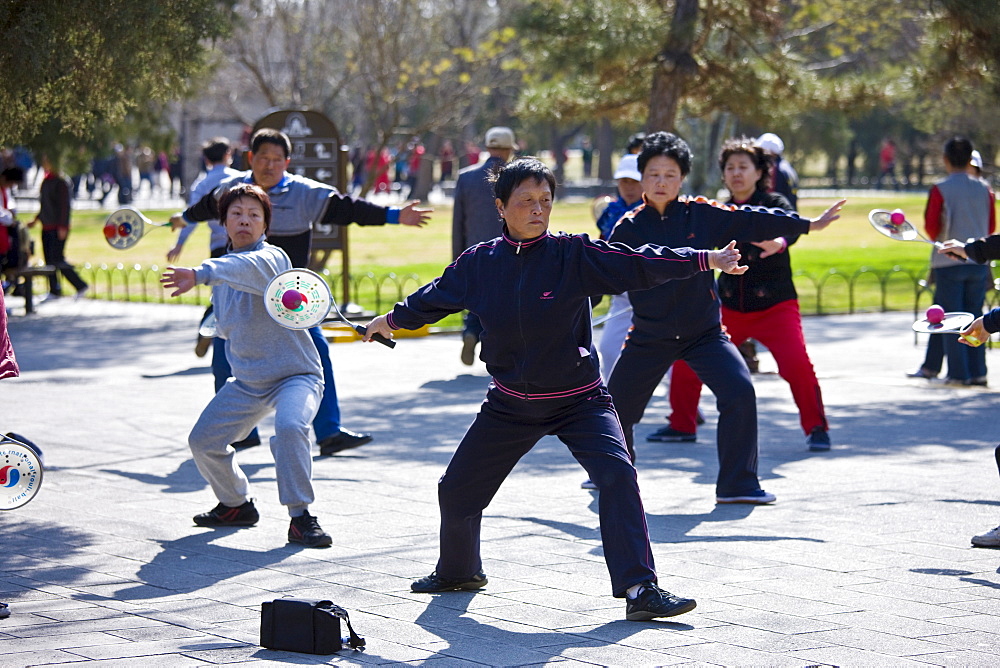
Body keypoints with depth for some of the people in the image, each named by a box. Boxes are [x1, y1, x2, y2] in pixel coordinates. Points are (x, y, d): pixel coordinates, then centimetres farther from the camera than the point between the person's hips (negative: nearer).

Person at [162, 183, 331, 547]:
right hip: (247, 380, 8)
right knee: (203, 440, 5)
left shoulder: (272, 257, -18)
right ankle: (237, 504, 31)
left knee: (289, 425, -35)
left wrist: (201, 274, -60)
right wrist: (223, 325, -2)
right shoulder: (224, 267, 7)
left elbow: (251, 268, -45)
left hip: (296, 374, -8)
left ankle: (300, 517, -23)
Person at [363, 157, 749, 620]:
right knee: (456, 490, 10)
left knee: (616, 474, -25)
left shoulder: (573, 254, -13)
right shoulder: (479, 263, -4)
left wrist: (706, 260, -27)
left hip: (578, 401, -3)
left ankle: (640, 589, -22)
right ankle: (458, 572, 39)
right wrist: (392, 320, 30)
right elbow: (434, 298, 15)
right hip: (509, 404, 3)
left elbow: (638, 265, -19)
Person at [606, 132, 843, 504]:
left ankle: (737, 485, -7)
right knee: (617, 406, 8)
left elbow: (751, 221, -1)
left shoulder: (701, 214, -5)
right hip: (649, 336, 1)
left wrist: (808, 224, 3)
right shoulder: (629, 228, -6)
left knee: (739, 393, -19)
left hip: (704, 331, 0)